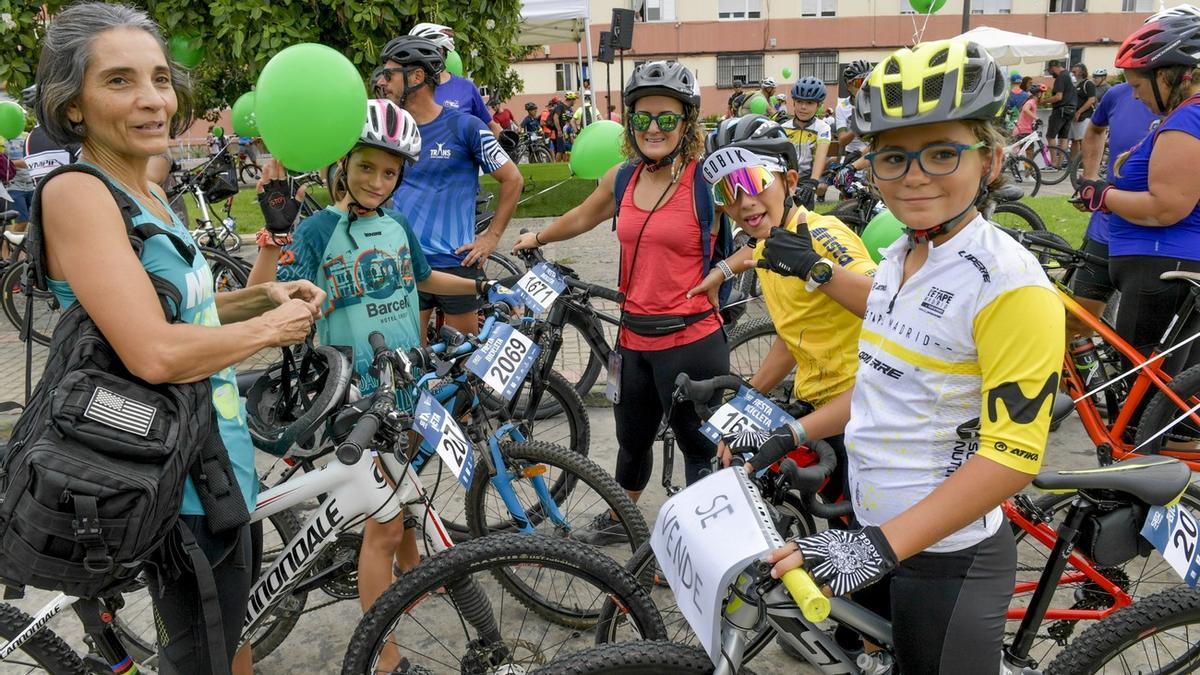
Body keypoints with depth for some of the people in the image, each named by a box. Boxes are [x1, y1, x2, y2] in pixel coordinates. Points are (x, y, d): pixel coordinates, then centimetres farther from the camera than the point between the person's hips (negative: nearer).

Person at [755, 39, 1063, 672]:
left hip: (947, 558, -7)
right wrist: (796, 433, 6)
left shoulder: (1009, 281, -22)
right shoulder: (900, 254, 2)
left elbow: (1012, 454, -24)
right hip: (872, 531, 7)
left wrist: (882, 546, -29)